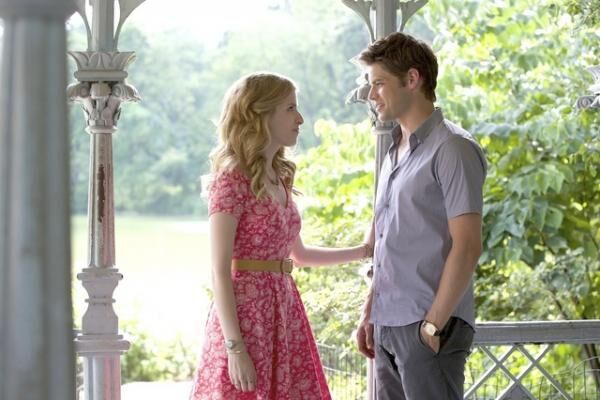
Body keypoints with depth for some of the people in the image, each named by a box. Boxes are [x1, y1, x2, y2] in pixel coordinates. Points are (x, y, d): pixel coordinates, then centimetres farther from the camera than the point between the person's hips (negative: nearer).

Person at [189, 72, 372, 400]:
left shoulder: (280, 179, 13)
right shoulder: (232, 181, -11)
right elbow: (220, 273, -15)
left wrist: (362, 252, 22)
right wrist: (235, 347, -20)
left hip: (283, 314, 8)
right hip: (246, 316, -8)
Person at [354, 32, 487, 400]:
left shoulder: (451, 149, -8)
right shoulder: (395, 153, 18)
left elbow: (467, 246, -14)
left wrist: (433, 324, -17)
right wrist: (370, 314, 17)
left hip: (427, 328, -8)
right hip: (389, 328, 8)